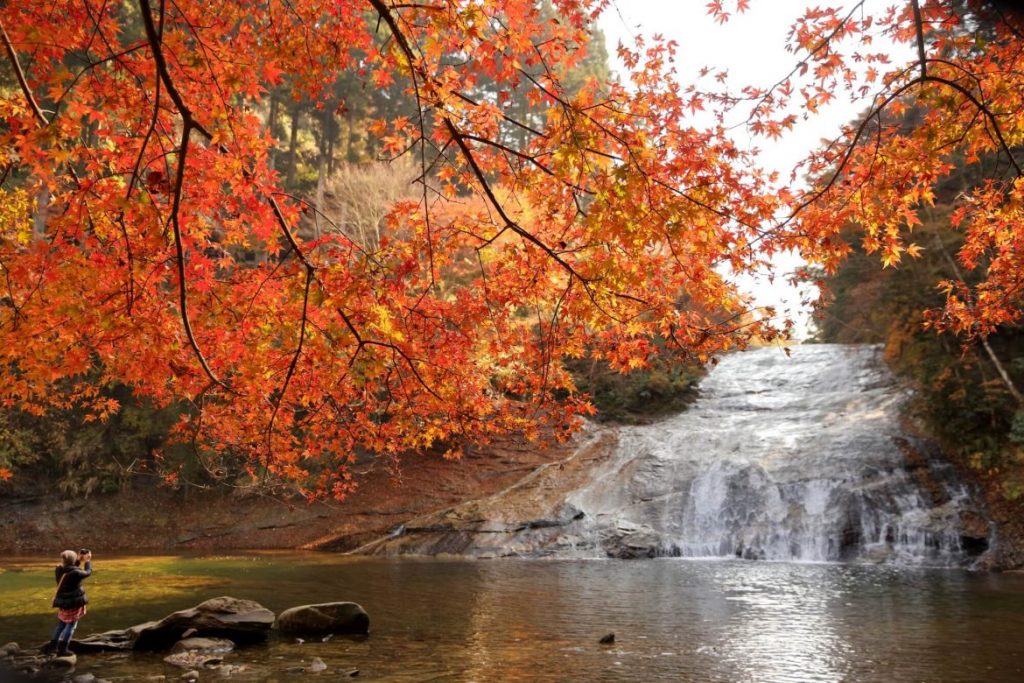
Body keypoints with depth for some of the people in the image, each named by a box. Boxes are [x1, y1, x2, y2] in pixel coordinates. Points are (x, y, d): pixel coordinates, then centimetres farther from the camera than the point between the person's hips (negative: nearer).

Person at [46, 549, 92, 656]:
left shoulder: (59, 570, -5)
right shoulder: (76, 573, -23)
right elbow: (87, 572, -4)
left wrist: (79, 561, 12)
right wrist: (88, 561, 11)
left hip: (63, 602, 6)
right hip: (74, 602, -6)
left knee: (61, 624, 21)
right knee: (71, 625, 3)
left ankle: (53, 646, 24)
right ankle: (63, 648, 1)